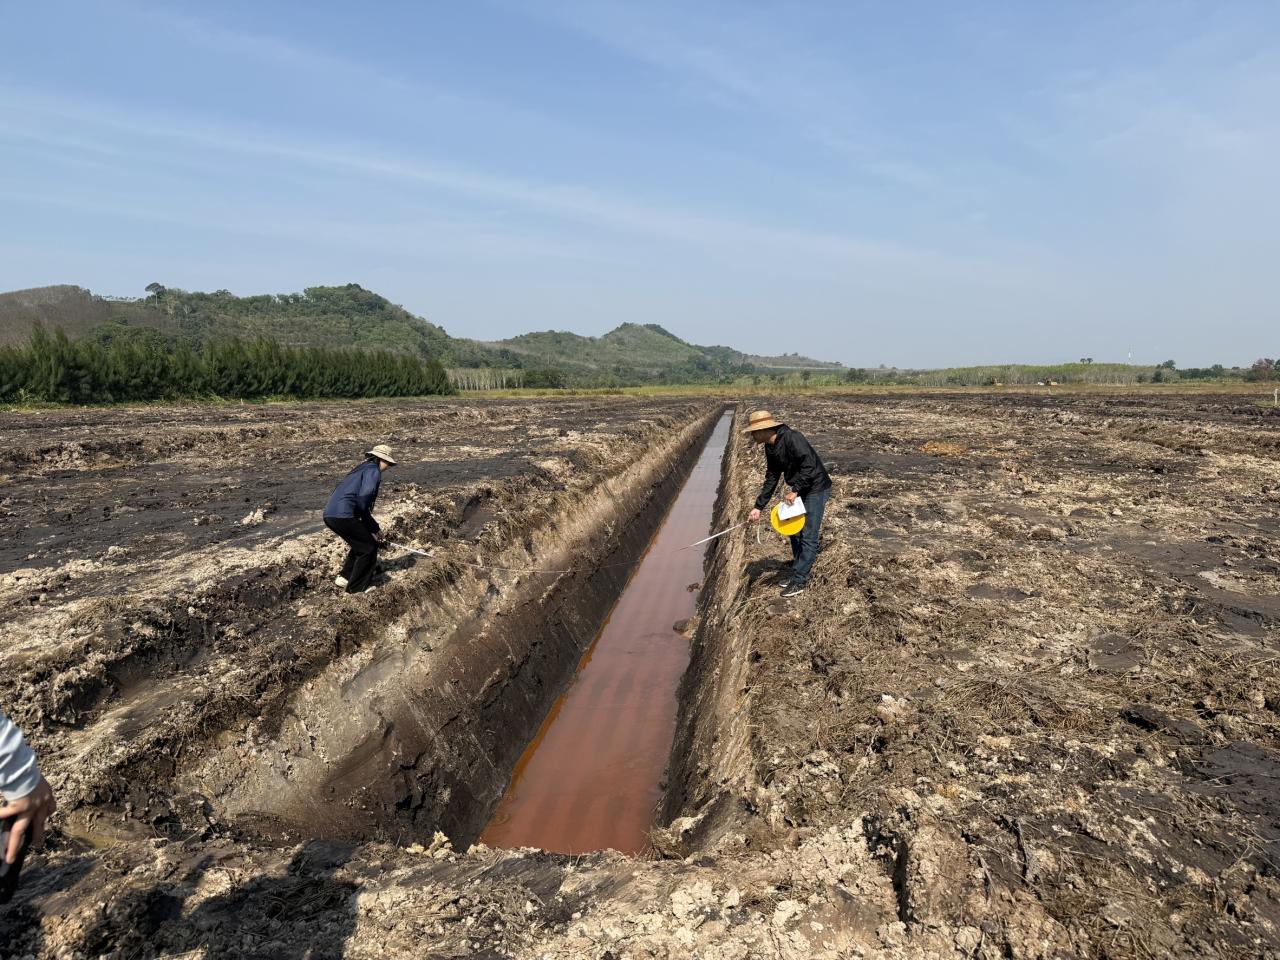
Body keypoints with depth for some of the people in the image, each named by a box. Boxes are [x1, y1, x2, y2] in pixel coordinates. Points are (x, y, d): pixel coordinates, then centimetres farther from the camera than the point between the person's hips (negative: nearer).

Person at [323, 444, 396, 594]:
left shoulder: (363, 469, 26)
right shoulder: (373, 471, -4)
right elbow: (363, 498, -18)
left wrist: (375, 527, 28)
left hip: (330, 515, 9)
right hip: (342, 515, -9)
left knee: (362, 543, 26)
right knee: (369, 547, 5)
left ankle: (345, 577, 32)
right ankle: (357, 587, 11)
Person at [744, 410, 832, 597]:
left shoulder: (792, 438, -25)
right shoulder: (770, 448, 3)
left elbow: (809, 466, -29)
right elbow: (771, 479, 7)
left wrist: (795, 490, -27)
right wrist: (758, 506, 4)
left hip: (816, 489, -9)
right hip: (799, 491, 9)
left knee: (808, 537, -5)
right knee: (794, 533, 15)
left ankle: (799, 581, 1)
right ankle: (798, 573, 27)